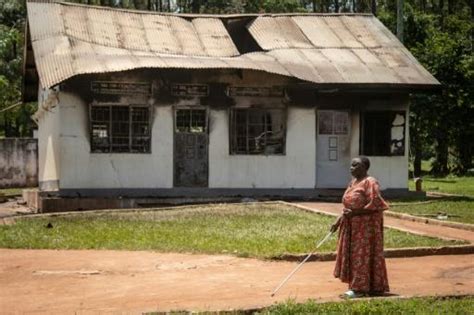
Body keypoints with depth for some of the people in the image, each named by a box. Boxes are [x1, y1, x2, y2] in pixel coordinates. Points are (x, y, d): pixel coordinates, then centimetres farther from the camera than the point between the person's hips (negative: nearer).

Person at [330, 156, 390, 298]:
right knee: (353, 254, 10)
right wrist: (339, 221, 12)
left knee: (363, 254, -5)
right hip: (352, 225, 9)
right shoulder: (353, 183, 14)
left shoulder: (370, 182, -14)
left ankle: (361, 288, 0)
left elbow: (374, 205, -21)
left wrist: (354, 213, -21)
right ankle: (357, 286, 16)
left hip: (366, 225, -9)